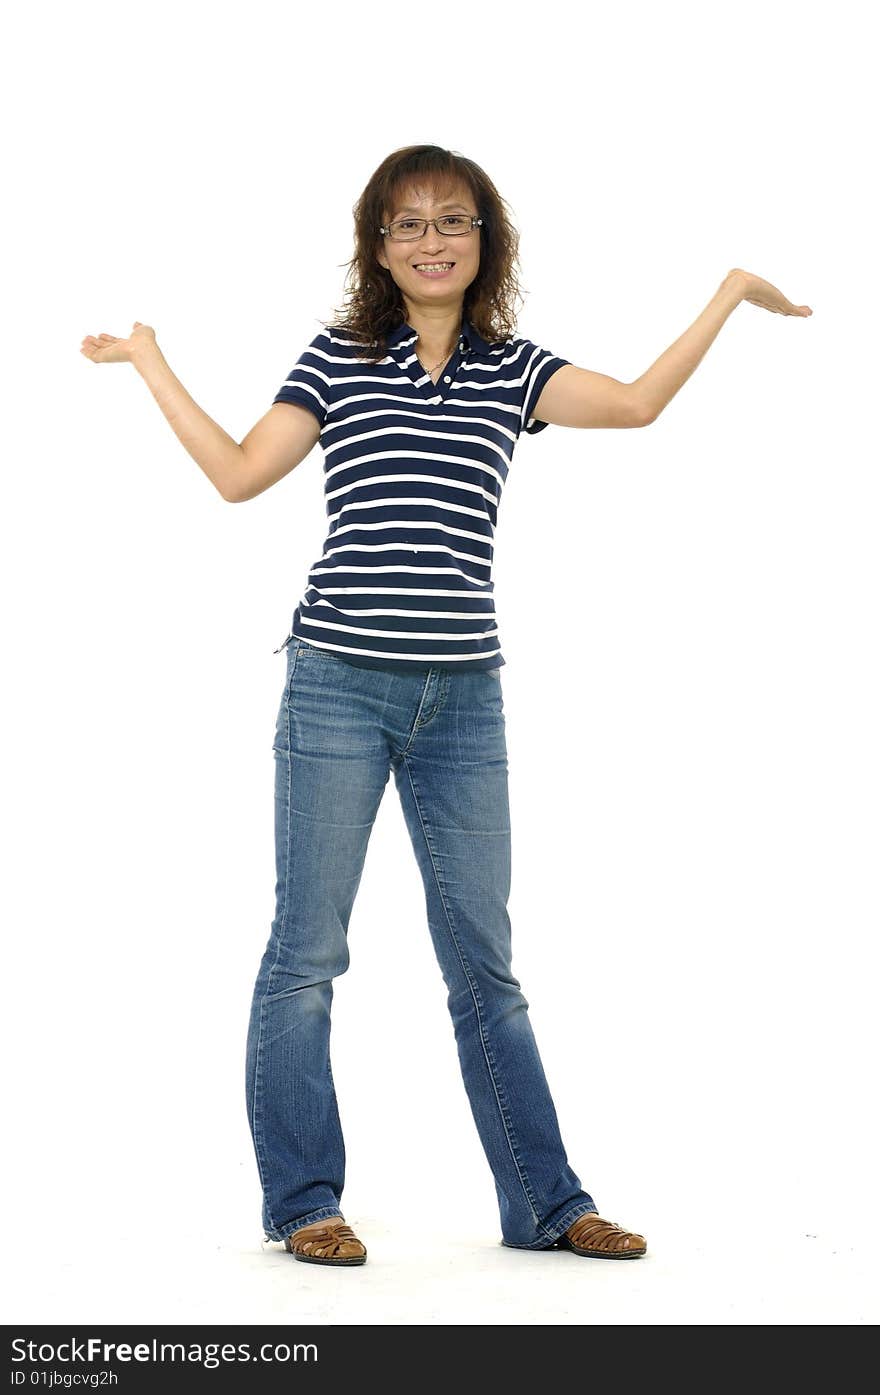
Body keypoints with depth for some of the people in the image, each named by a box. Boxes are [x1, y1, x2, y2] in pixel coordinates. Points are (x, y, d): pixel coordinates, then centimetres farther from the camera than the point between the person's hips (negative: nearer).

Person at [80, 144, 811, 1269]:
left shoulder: (513, 368, 10)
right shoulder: (338, 357, 6)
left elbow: (637, 403, -2)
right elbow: (240, 472, 3)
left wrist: (729, 296, 1)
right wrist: (151, 364, 5)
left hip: (462, 697, 2)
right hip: (338, 684, -2)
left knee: (483, 963, 9)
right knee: (307, 949, 1)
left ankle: (545, 1202, 16)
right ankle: (303, 1203, 12)